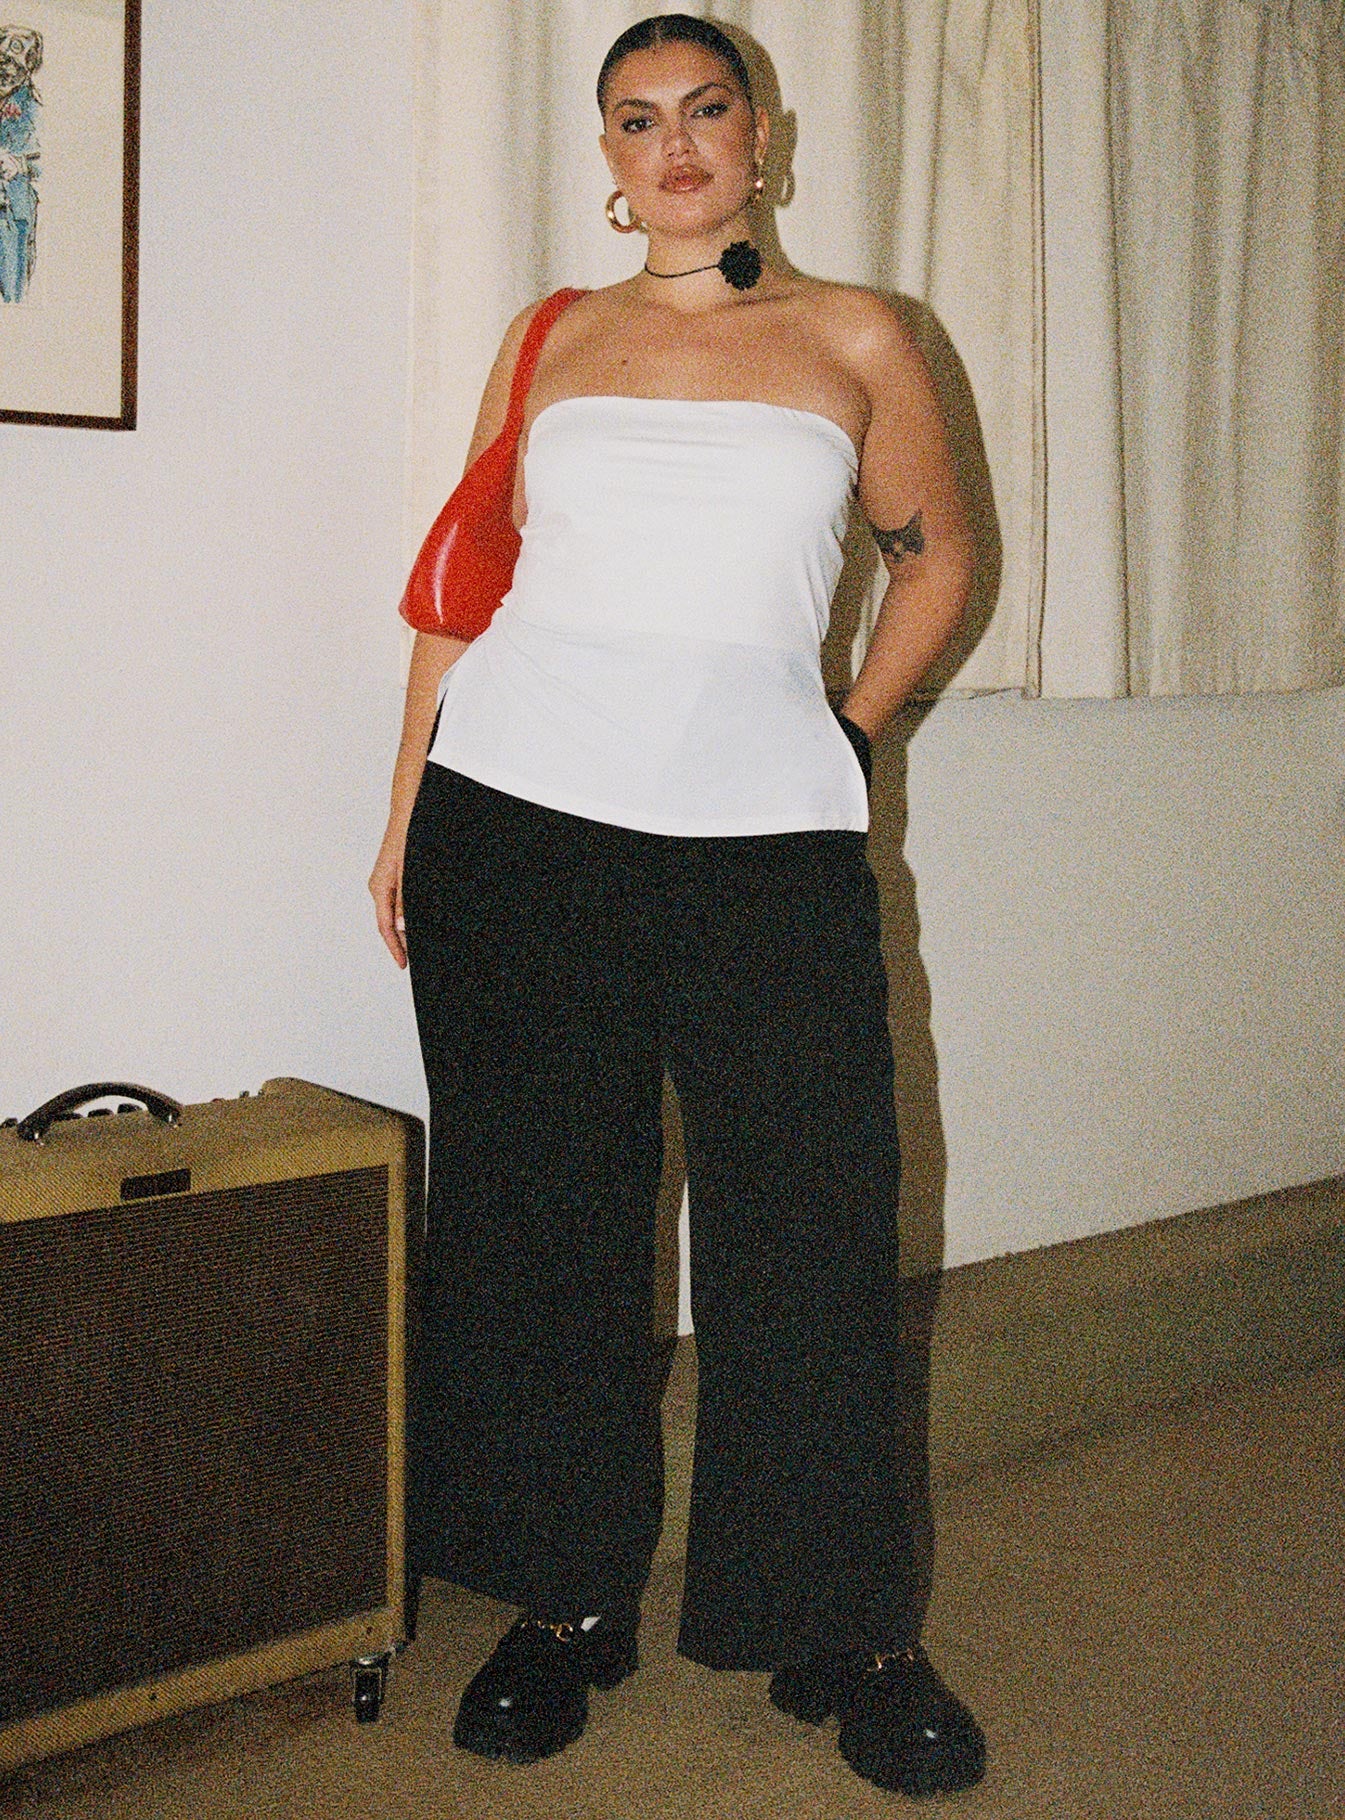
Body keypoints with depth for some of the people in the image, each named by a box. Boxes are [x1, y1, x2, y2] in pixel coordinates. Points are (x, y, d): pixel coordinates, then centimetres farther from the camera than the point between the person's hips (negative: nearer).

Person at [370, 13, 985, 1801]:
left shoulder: (853, 339, 10)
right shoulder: (550, 340, 13)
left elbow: (938, 553, 19)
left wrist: (851, 734, 9)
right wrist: (407, 820, 10)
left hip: (767, 836, -1)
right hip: (517, 820, 2)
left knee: (815, 1226, -2)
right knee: (539, 1218, 6)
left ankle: (844, 1631, 15)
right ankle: (567, 1601, 22)